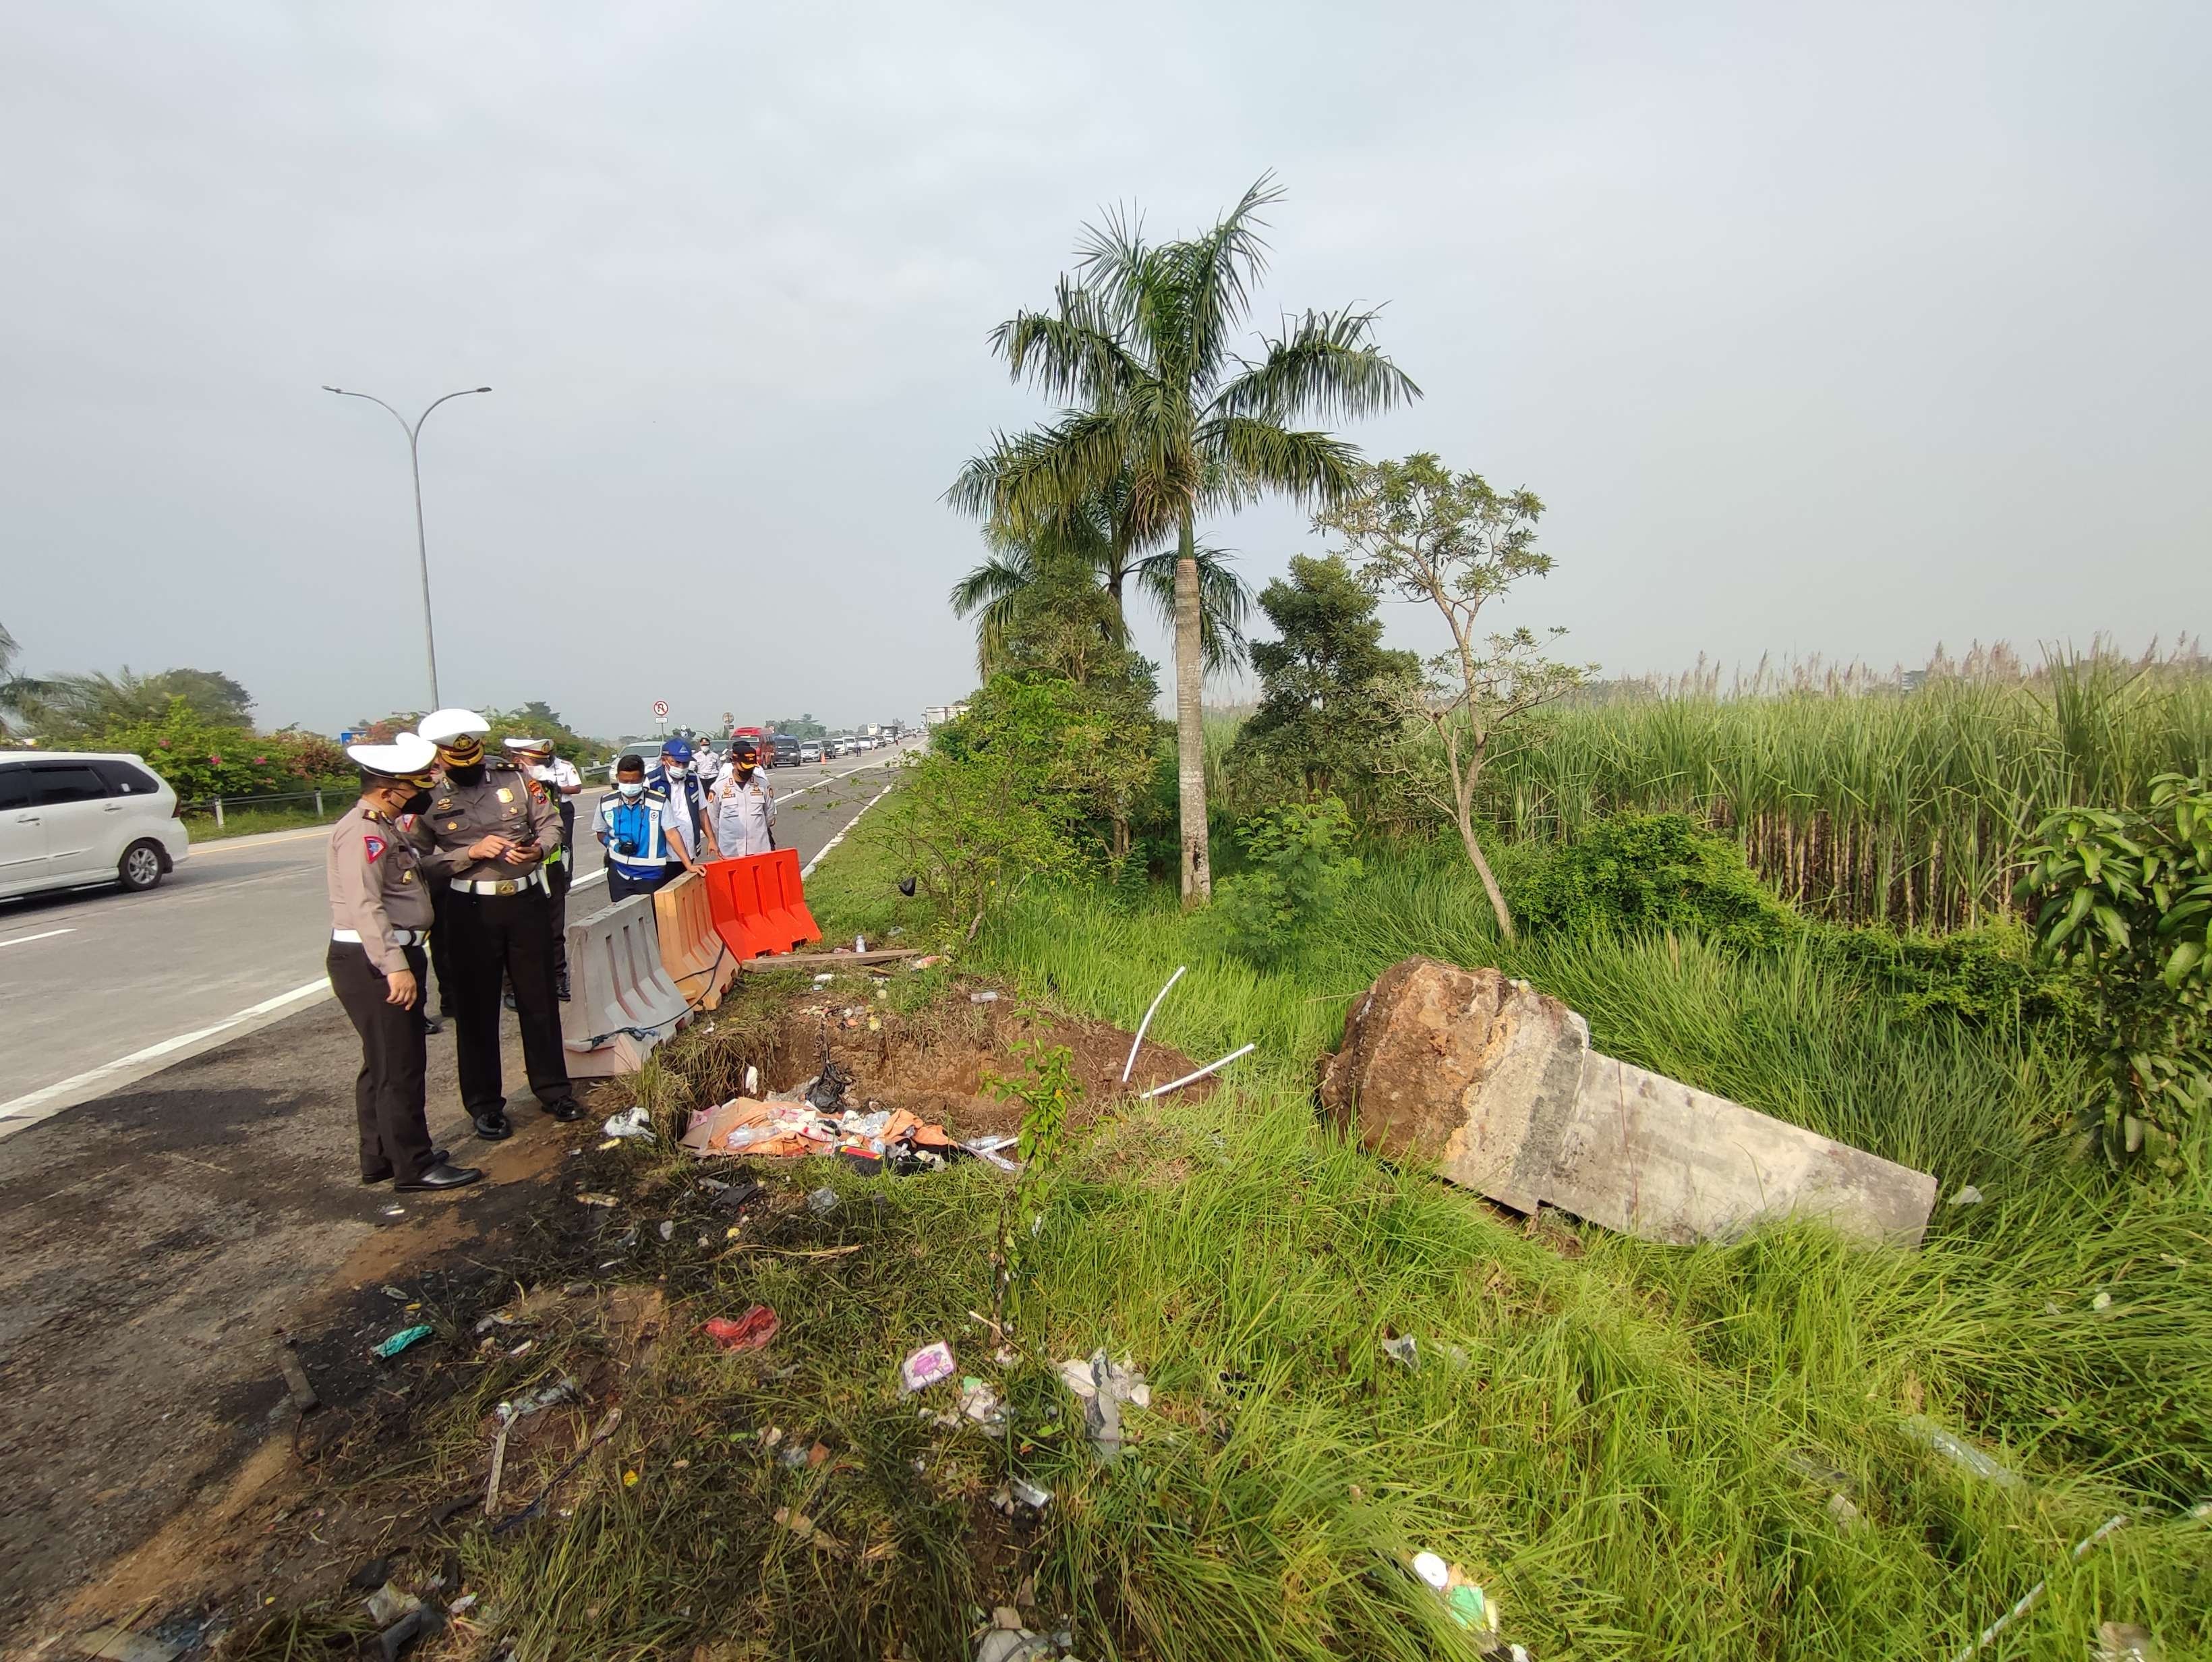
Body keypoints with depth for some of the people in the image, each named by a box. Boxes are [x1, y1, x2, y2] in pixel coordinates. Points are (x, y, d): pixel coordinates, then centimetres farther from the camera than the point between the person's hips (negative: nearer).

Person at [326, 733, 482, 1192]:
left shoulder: (384, 827, 15)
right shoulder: (363, 831, -17)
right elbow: (366, 906, -26)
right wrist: (395, 967, -30)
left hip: (392, 957, 10)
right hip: (372, 962, -10)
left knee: (383, 1064, 17)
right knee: (398, 1066, -3)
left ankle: (381, 1157, 29)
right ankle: (415, 1164, 6)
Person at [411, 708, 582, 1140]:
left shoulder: (513, 777, -1)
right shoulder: (426, 796, -6)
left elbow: (551, 822, 6)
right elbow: (420, 858, -9)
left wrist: (539, 848, -14)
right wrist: (470, 853, -21)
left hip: (527, 901, 2)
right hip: (472, 910, -2)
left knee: (539, 999, 11)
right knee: (478, 1007, 8)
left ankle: (553, 1089, 25)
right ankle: (485, 1105, 21)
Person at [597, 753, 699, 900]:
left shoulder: (659, 802, -10)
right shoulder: (606, 803, 0)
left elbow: (672, 834, -12)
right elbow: (601, 834, 14)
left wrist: (689, 865, -18)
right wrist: (615, 846, -3)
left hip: (651, 874, -2)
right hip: (619, 873, 2)